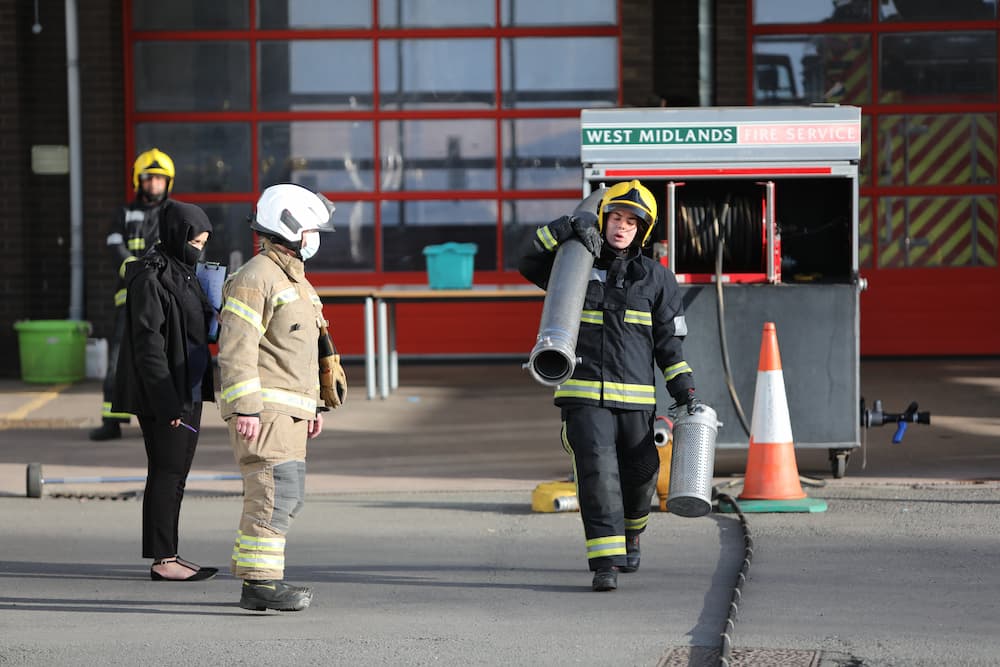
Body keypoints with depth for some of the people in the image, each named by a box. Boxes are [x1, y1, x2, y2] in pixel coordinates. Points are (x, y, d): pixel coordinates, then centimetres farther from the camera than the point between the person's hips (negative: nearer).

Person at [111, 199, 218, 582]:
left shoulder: (184, 274, 14)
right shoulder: (150, 278, -15)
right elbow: (148, 343, -19)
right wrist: (166, 401, -22)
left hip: (189, 390, 9)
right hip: (163, 393, -9)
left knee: (177, 474, 12)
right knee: (166, 472, -6)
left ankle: (169, 555, 17)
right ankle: (162, 560, -2)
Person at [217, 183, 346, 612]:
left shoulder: (294, 280, 21)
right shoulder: (256, 279, -11)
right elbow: (236, 348, -18)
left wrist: (313, 406, 25)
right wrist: (246, 408, -24)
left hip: (289, 409, 10)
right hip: (263, 407, -10)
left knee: (289, 496, 10)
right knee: (275, 492, -14)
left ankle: (255, 578, 14)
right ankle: (260, 582, -14)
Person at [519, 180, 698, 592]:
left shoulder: (656, 279, 7)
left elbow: (668, 341, 8)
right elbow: (529, 262, -4)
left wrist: (684, 389, 0)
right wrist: (569, 229, -14)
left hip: (636, 399, 2)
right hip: (584, 395, -2)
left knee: (638, 476, 12)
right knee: (597, 472, -17)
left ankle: (630, 533, 44)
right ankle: (605, 562, -21)